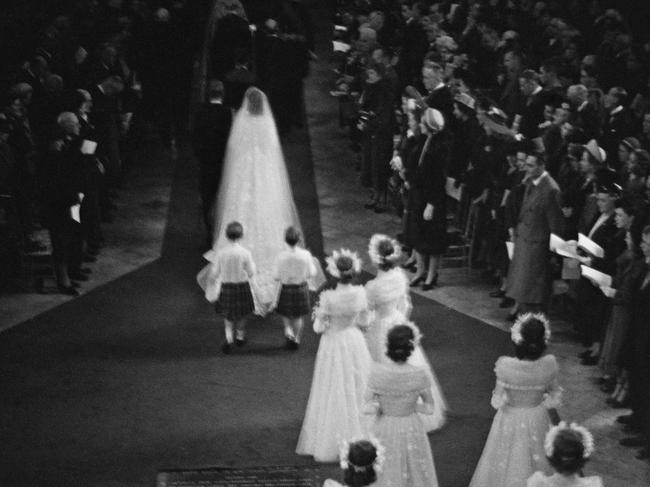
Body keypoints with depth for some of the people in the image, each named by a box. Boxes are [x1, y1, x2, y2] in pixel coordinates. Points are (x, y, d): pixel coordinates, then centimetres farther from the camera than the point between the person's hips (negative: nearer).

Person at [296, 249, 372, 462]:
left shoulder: (328, 298, -23)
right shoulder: (361, 293, -12)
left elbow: (320, 327, -14)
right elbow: (363, 322, 0)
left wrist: (318, 315, 6)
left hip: (333, 344, -3)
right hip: (355, 342, 3)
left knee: (335, 393, 8)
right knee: (357, 389, 17)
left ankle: (333, 443, 16)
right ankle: (359, 436, 27)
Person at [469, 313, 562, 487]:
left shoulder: (505, 366, -27)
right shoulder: (549, 365, -20)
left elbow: (497, 402, -18)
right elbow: (555, 398, -7)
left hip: (510, 422, -2)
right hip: (537, 420, 2)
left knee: (507, 465, 19)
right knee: (535, 461, 24)